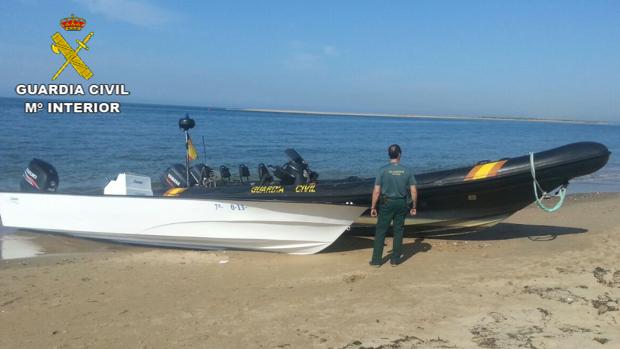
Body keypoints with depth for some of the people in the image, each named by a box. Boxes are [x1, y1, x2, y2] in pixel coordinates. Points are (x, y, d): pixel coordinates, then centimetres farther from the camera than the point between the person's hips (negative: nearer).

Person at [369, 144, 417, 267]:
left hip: (387, 203, -2)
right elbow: (413, 191, -3)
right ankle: (395, 259, 16)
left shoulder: (383, 170, -9)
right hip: (402, 203, 2)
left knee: (380, 231, 5)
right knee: (398, 231, 11)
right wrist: (414, 207, 9)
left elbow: (376, 191, -10)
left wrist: (373, 207, -1)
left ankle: (376, 260, 7)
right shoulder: (407, 170, -3)